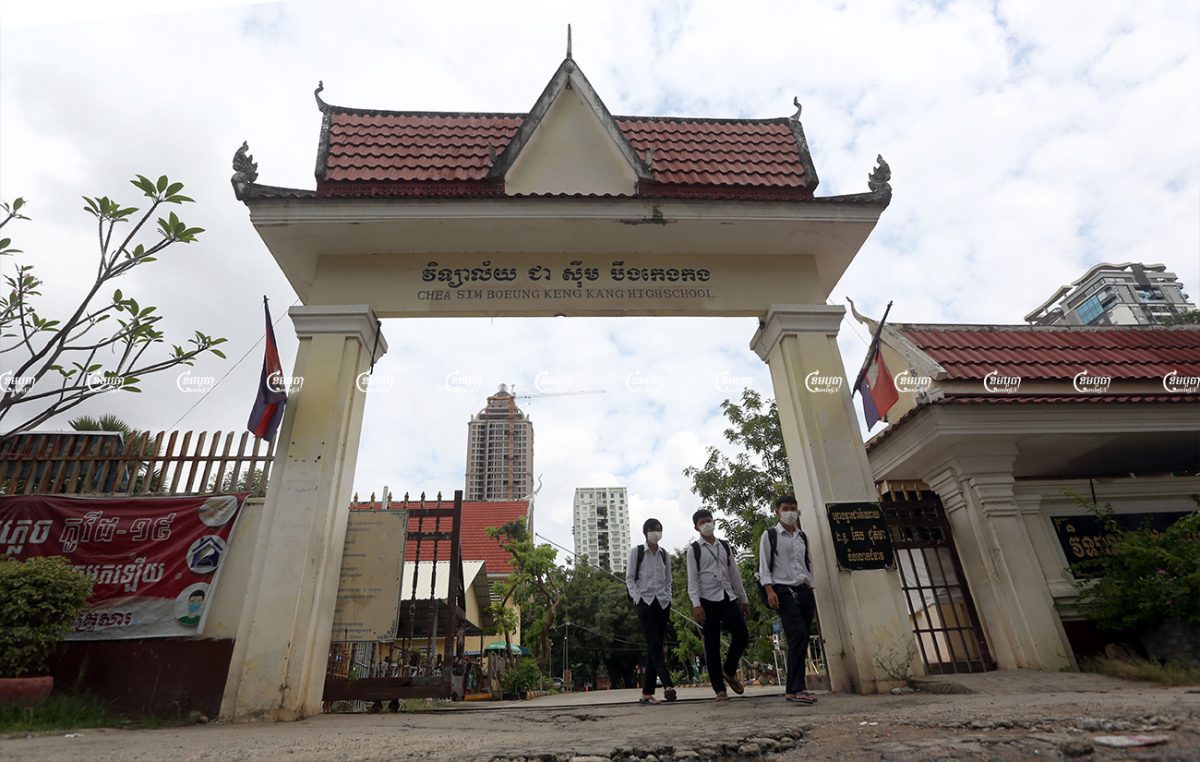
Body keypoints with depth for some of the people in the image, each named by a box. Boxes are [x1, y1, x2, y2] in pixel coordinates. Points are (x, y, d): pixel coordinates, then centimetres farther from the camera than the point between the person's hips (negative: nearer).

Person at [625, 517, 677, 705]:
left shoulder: (664, 554, 13)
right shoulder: (637, 551, 2)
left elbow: (668, 580, 18)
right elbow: (629, 578, 0)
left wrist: (668, 598, 6)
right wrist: (637, 597, -9)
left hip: (662, 603, 4)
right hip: (645, 602, -4)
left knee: (654, 647, 3)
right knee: (654, 645, -15)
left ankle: (647, 692, 8)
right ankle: (668, 685, -21)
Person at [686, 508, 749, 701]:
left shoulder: (724, 546, 14)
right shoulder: (694, 549, 1)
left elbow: (735, 574, 16)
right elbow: (692, 579, -5)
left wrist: (744, 599, 15)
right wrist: (696, 604, -14)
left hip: (728, 597, 4)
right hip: (708, 599, -4)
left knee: (742, 635, -6)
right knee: (712, 645, 0)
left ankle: (729, 670, 20)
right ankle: (719, 689, 9)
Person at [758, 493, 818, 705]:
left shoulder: (802, 537, 17)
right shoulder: (770, 535, 2)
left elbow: (808, 564, 20)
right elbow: (764, 565, -2)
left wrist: (811, 592, 15)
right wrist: (769, 591, -13)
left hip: (804, 591, 6)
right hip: (784, 591, -6)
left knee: (802, 639, 3)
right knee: (798, 635, -18)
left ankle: (796, 688, 12)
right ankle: (795, 689, -17)